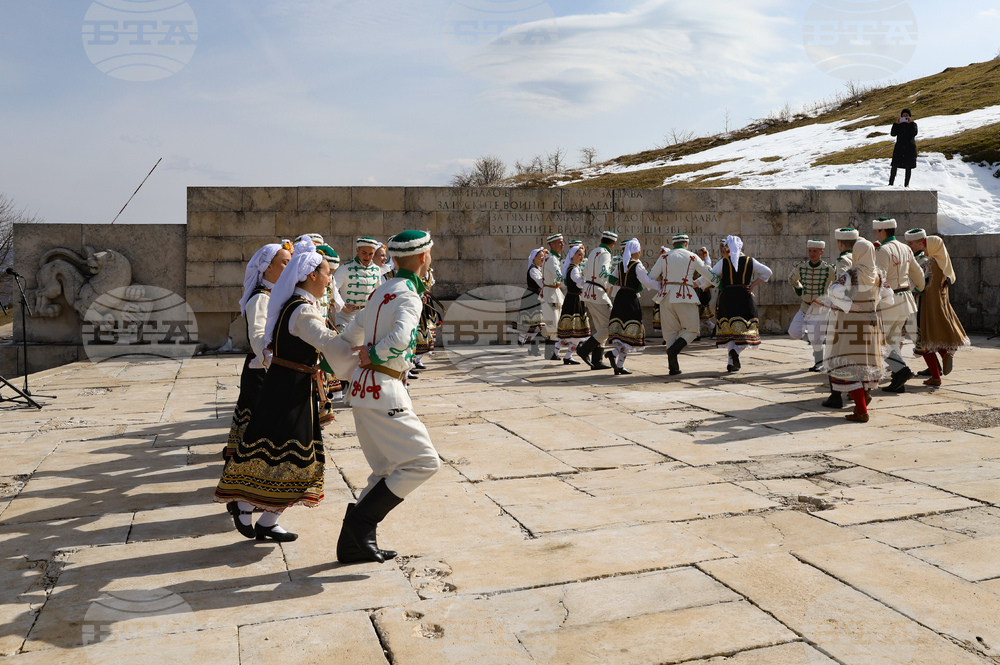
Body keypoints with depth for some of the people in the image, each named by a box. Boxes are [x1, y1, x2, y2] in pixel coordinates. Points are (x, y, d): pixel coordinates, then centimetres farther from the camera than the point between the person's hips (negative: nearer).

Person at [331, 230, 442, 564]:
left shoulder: (383, 290, 16)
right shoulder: (409, 295, -11)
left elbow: (349, 338, 23)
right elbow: (399, 340, -29)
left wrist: (346, 367, 35)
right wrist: (373, 355, -12)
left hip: (363, 388, 9)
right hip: (384, 390, -9)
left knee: (387, 472, 15)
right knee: (424, 461, -6)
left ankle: (352, 543, 17)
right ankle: (361, 519, -5)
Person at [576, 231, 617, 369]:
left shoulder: (593, 252, 17)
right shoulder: (605, 253, -10)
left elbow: (585, 271, 28)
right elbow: (603, 272, -25)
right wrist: (608, 286, -10)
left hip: (588, 292, 10)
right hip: (598, 293, -9)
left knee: (597, 328, 12)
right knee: (608, 327, -5)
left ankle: (597, 361, 12)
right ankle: (584, 349, -7)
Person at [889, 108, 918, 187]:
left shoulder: (913, 124, 4)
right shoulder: (899, 124, 6)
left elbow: (914, 133, -14)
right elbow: (893, 133, -8)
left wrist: (911, 123, -18)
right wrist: (896, 124, -17)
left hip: (910, 148, 0)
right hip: (899, 147, 1)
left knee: (908, 167, 2)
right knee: (894, 166, -7)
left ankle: (906, 184, 7)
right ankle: (891, 183, 0)